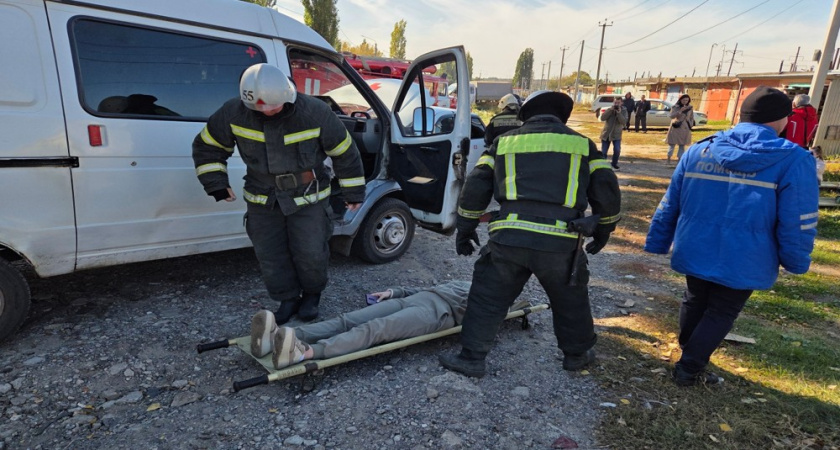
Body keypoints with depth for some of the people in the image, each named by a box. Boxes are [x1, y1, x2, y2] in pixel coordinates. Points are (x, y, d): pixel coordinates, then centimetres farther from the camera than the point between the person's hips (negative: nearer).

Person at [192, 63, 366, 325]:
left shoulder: (315, 113, -19)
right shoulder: (234, 113, -13)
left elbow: (344, 152, -8)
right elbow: (206, 147, 3)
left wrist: (353, 192, -3)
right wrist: (216, 184, -4)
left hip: (308, 198, -2)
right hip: (262, 200, 3)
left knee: (310, 253, 3)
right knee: (270, 257, 8)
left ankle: (312, 294, 32)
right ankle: (288, 299, 31)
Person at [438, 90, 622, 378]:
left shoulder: (504, 142, 14)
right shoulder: (581, 144, 15)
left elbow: (475, 188, 9)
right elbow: (606, 191, 11)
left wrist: (465, 229, 16)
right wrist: (603, 230, 25)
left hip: (508, 238, -1)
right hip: (560, 243, 1)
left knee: (487, 300, 13)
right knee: (571, 301, 24)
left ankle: (471, 358, 20)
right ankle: (577, 354, 41)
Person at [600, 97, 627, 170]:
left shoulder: (624, 111, -1)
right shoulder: (609, 110, 2)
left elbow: (624, 122, -17)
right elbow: (602, 118, -15)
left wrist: (619, 113, -25)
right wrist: (611, 110, -20)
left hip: (616, 135, -1)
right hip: (606, 134, 1)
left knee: (617, 150, -15)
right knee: (603, 152, 0)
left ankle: (614, 164, 7)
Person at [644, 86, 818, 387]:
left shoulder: (698, 150, -1)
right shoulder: (793, 160, -13)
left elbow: (669, 205, 3)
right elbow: (798, 223, -11)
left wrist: (656, 244, 12)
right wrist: (796, 262, 6)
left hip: (693, 252, 4)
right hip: (743, 262, -4)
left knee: (694, 302, 23)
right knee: (721, 313, 15)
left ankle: (690, 356, 41)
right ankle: (689, 369, 20)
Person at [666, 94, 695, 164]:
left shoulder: (690, 108, 5)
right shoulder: (675, 107, -3)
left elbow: (691, 118, 12)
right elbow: (671, 116, -15)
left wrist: (690, 125, 5)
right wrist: (680, 111, -24)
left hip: (685, 129, 3)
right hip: (675, 128, -2)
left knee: (682, 145, 3)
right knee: (672, 143, -1)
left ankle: (679, 159, 6)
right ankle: (669, 158, 8)